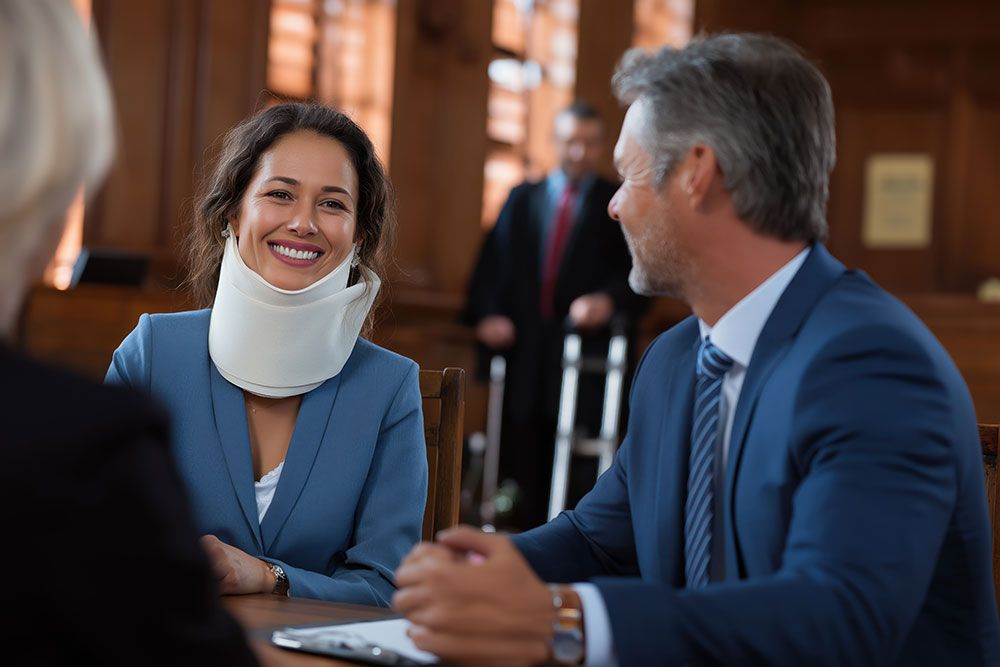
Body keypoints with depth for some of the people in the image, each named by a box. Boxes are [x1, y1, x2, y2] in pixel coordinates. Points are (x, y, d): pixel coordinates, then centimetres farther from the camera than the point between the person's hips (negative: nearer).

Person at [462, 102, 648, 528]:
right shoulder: (523, 199, 17)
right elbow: (493, 261, 10)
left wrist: (610, 300, -20)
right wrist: (487, 314, -6)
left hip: (588, 346, -3)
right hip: (525, 352, 3)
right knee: (525, 464, 4)